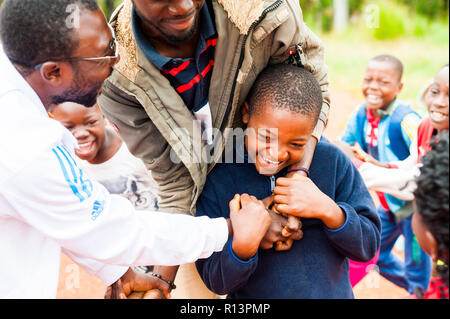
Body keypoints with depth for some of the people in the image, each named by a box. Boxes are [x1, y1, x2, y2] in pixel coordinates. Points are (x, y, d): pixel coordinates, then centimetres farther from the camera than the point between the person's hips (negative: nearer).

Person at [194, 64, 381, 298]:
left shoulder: (332, 161, -3)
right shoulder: (218, 178, -8)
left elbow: (368, 246, 0)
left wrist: (327, 210, -16)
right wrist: (243, 246, -24)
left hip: (331, 292, 1)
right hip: (251, 301, -1)